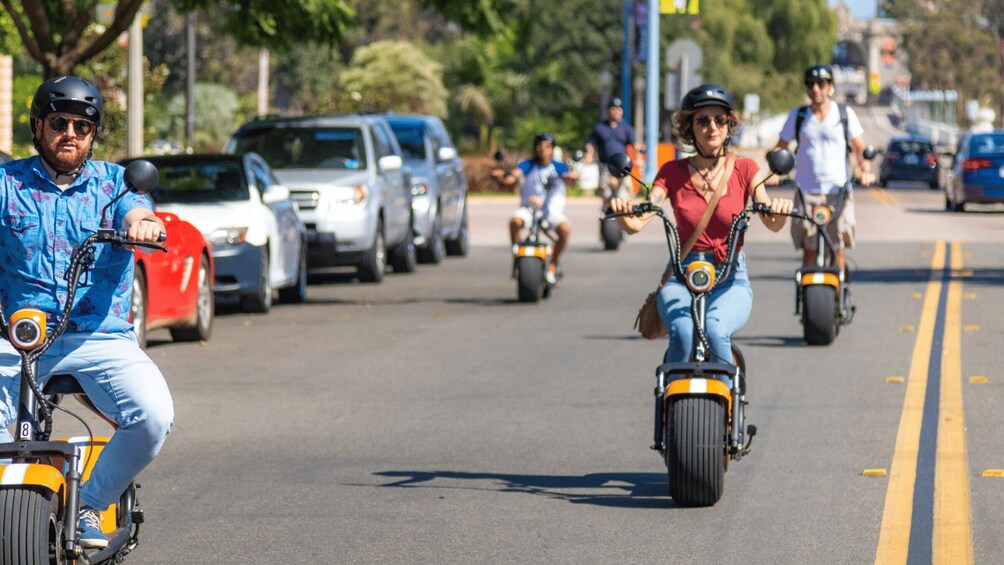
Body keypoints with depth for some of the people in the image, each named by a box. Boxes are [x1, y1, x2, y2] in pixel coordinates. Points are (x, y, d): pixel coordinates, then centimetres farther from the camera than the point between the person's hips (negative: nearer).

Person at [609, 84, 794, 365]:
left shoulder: (744, 169, 5)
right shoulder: (672, 172, 7)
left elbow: (772, 223, -9)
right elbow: (636, 223, -4)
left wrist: (779, 209, -33)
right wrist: (621, 211, -28)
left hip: (731, 279, -1)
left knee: (715, 330, -33)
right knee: (683, 334, -31)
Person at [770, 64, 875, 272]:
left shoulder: (845, 114, 6)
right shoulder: (797, 115, 10)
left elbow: (860, 148, 5)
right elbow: (781, 146, 11)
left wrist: (865, 169, -14)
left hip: (838, 192, -1)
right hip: (806, 192, 1)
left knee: (838, 249, -4)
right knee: (809, 250, -4)